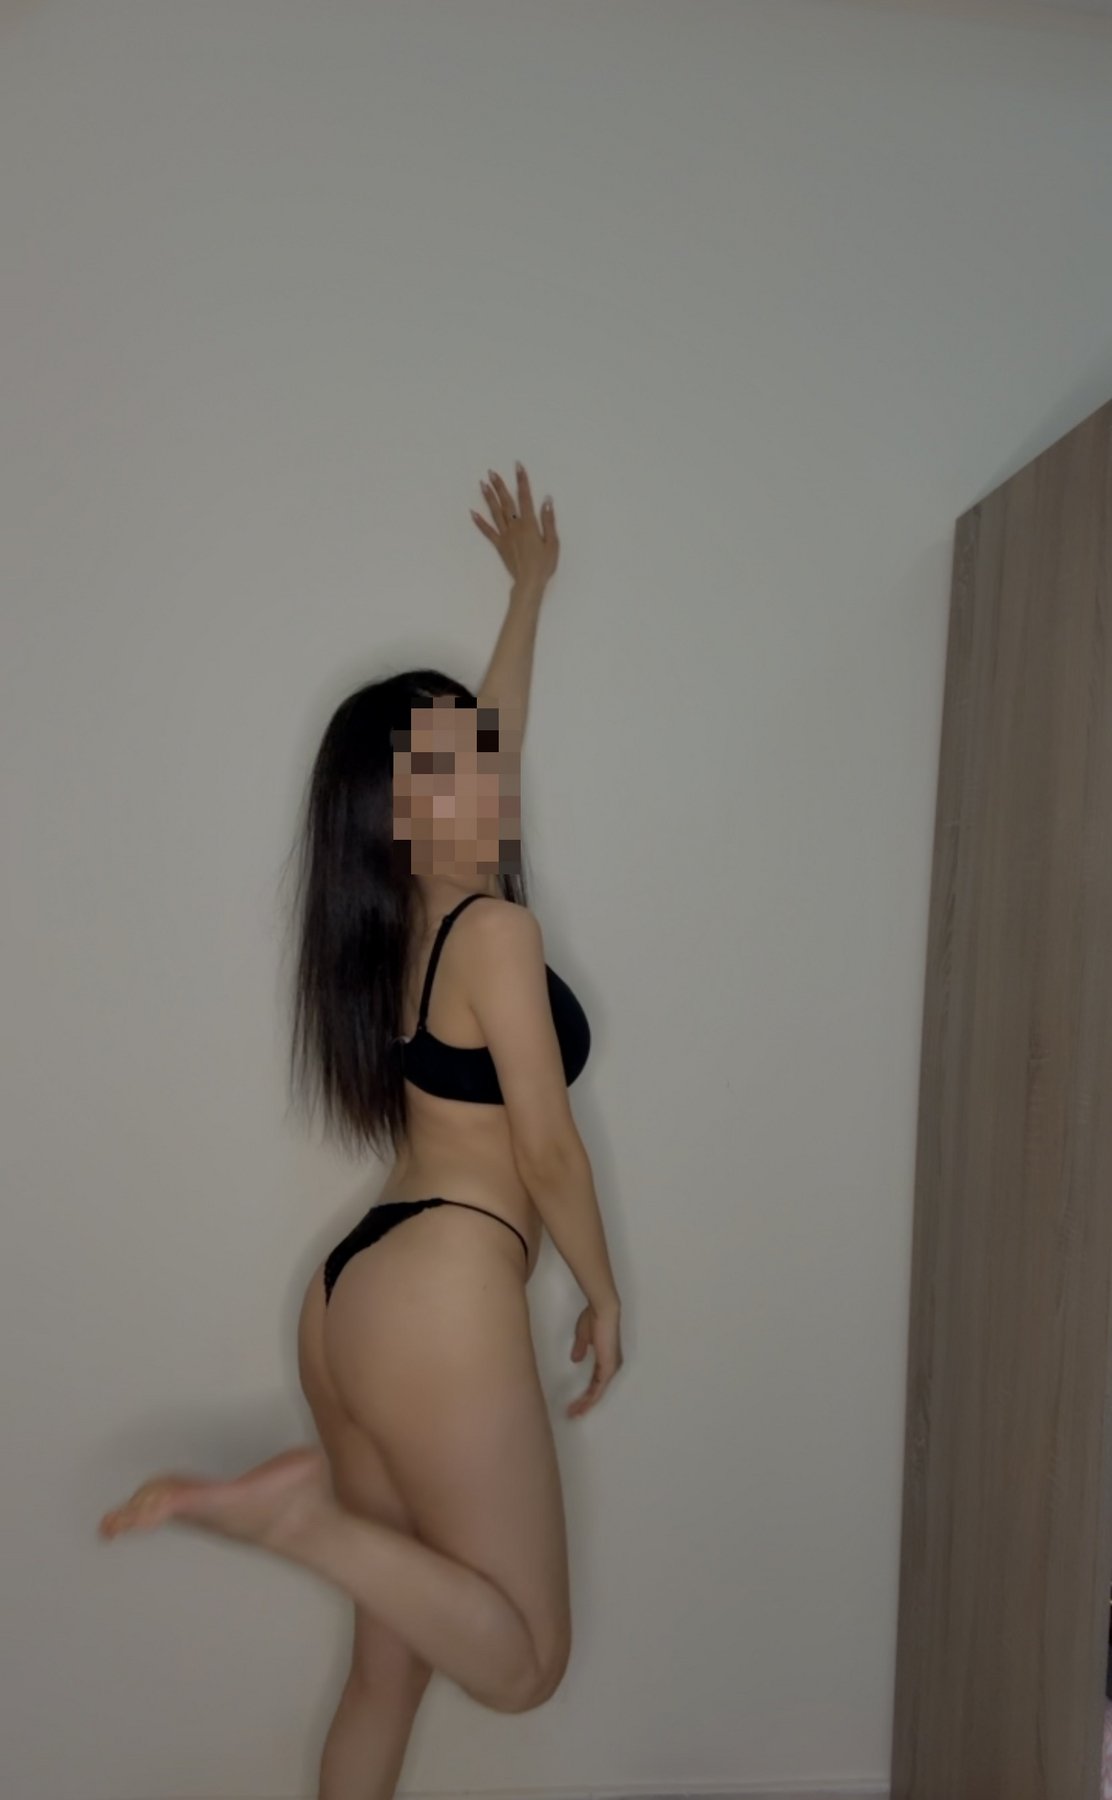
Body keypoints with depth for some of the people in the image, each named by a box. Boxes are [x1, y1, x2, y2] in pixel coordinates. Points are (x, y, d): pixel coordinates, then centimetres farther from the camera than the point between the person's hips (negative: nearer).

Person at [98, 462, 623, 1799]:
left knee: (390, 1667, 19)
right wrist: (603, 1293, 6)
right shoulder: (495, 928, -10)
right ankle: (294, 1509, -11)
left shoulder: (401, 917, 12)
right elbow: (546, 1148, -9)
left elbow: (489, 735, 24)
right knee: (522, 1663, 4)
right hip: (443, 1299, -9)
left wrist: (531, 586, 34)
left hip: (355, 1293, 9)